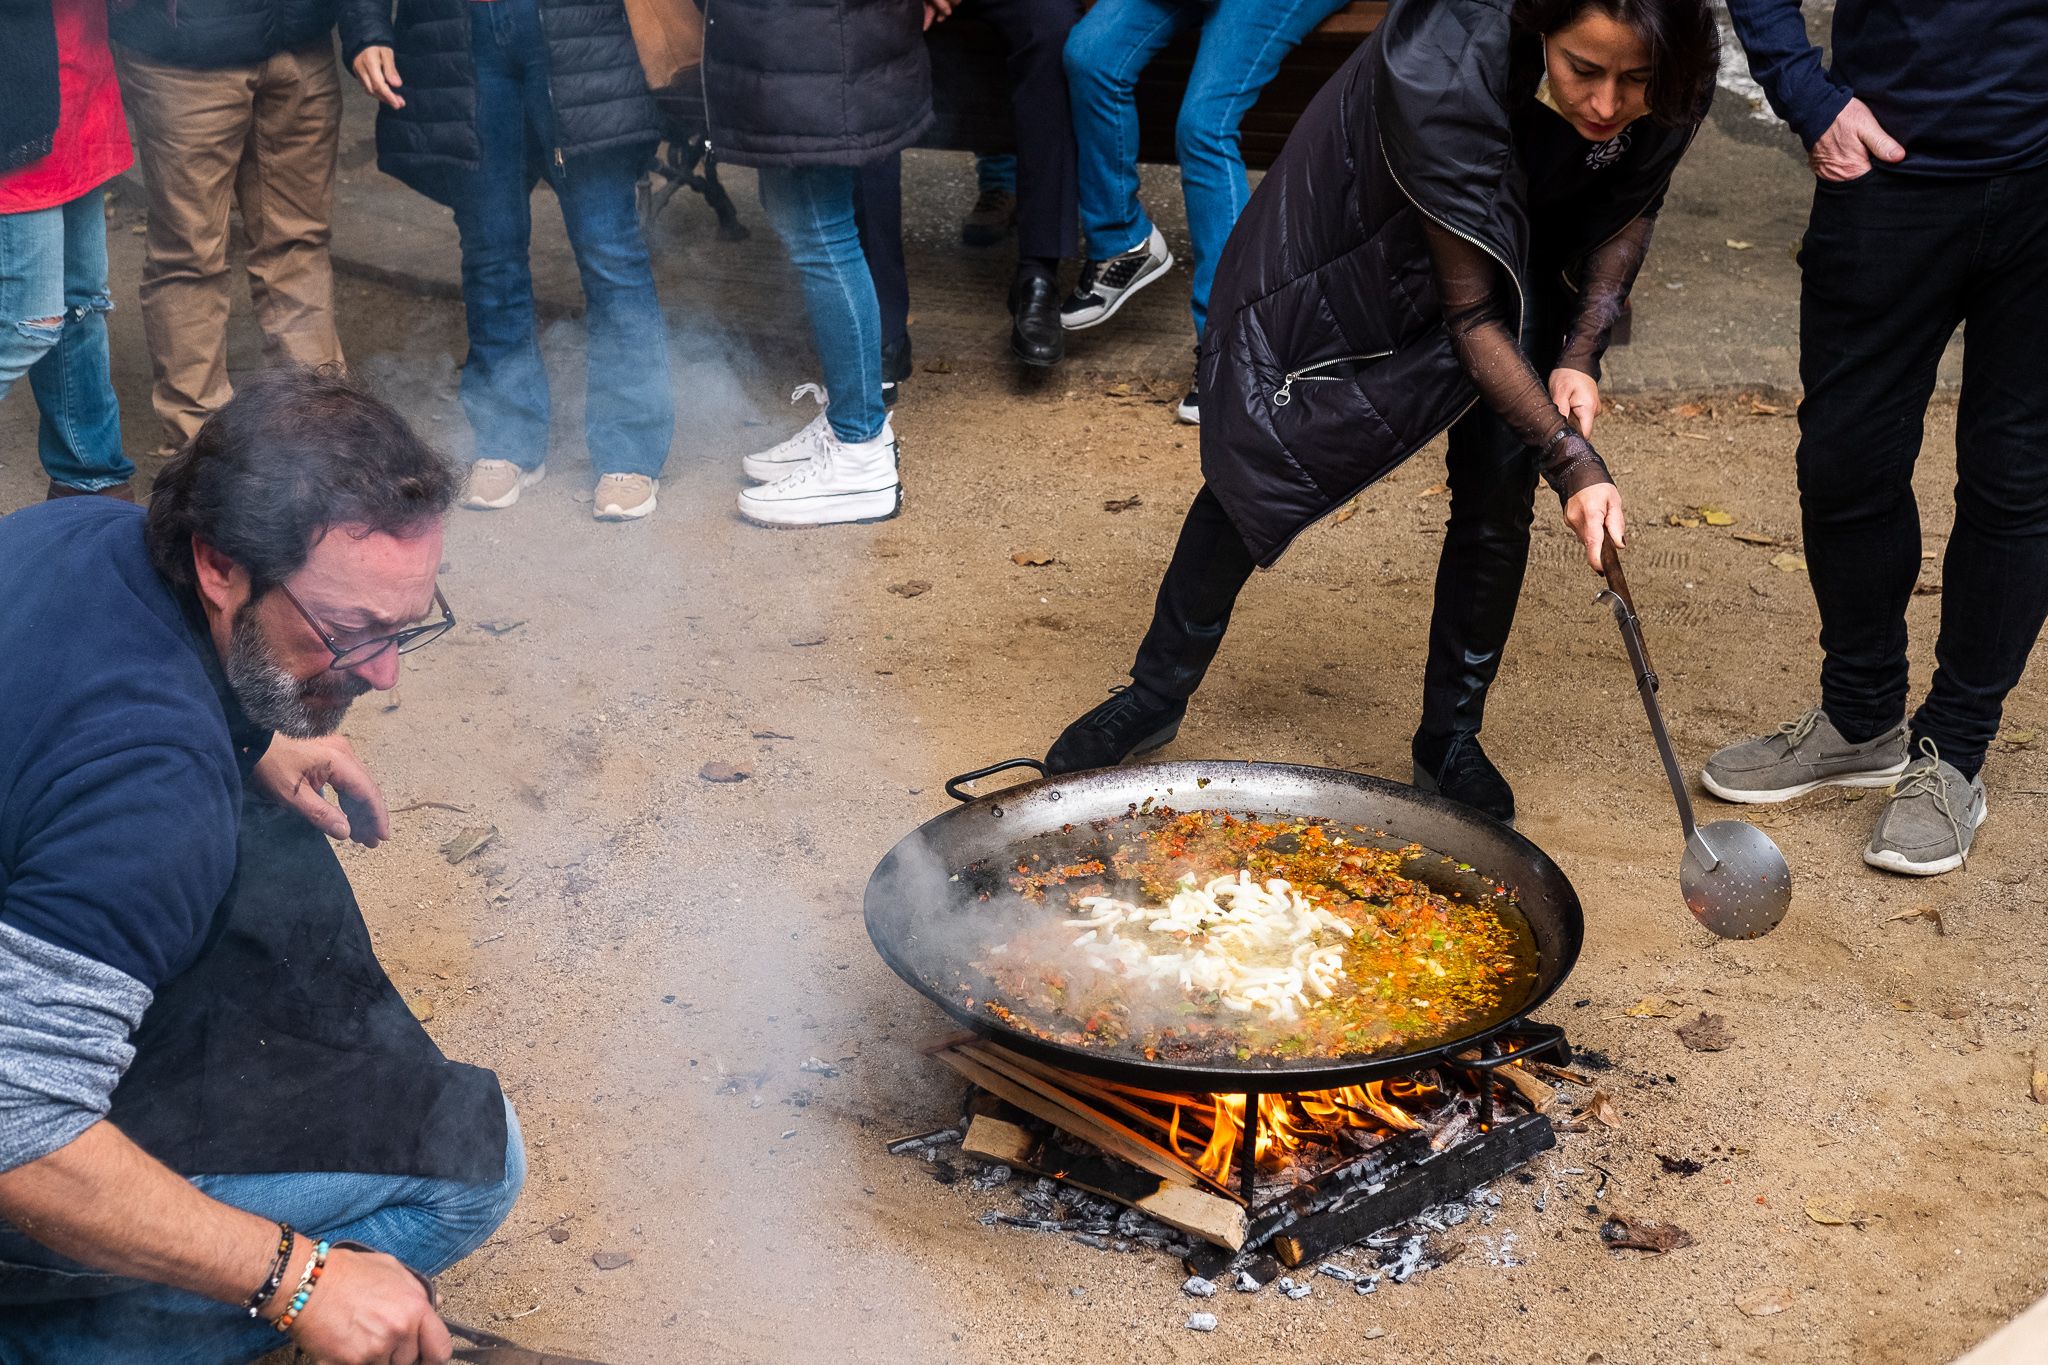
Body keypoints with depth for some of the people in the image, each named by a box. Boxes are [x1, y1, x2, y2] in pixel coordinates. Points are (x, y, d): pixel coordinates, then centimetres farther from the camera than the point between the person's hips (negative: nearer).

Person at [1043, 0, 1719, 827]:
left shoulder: (1670, 94, -28)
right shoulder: (1446, 68, -42)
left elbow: (1628, 211, -4)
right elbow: (1471, 312, -35)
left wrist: (1580, 356, -18)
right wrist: (1573, 463, -40)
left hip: (1530, 244, 4)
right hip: (1357, 224, -3)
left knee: (1499, 489, -5)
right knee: (1254, 457, 1)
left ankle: (1450, 739, 14)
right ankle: (1156, 696, 20)